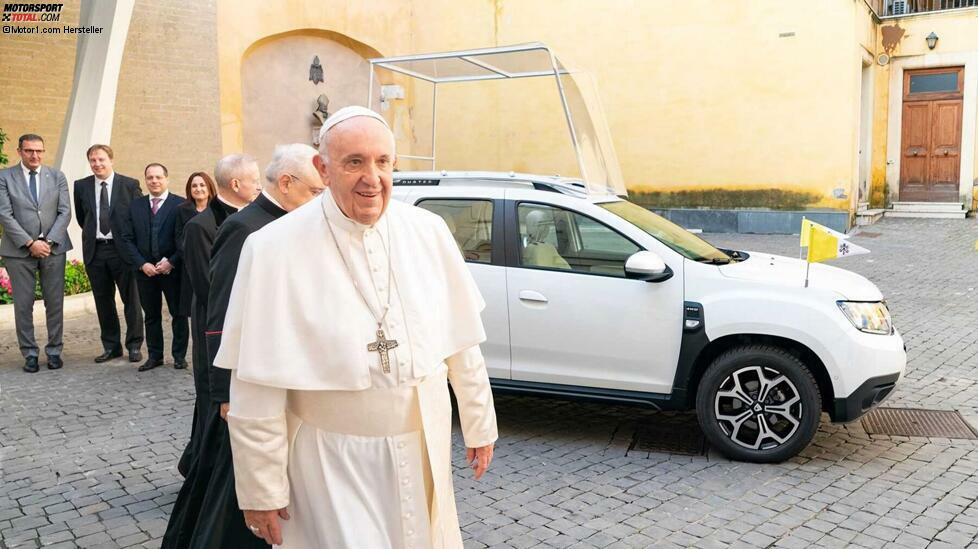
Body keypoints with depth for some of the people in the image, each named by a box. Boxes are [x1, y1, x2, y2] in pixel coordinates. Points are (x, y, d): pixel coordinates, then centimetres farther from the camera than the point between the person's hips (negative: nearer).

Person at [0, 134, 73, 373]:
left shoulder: (57, 177, 8)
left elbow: (65, 212, 2)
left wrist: (49, 241, -10)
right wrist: (30, 243, -13)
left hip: (53, 248, 2)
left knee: (55, 302, 4)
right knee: (23, 304, 2)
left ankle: (54, 351, 14)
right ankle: (29, 354, 12)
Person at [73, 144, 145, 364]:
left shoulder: (130, 185, -3)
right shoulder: (81, 186, 6)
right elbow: (81, 217, 19)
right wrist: (93, 232, 13)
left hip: (123, 249, -3)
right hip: (95, 251, 3)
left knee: (131, 299, 2)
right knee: (103, 301, 9)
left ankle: (134, 346, 13)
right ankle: (111, 346, 20)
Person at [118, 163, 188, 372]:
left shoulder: (180, 204, -3)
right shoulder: (135, 206, 9)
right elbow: (128, 239, 6)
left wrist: (171, 262, -14)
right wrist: (142, 264, -6)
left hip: (173, 269, -3)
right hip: (145, 269, 3)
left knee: (178, 314, 4)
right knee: (151, 315, 10)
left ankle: (179, 355, 14)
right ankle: (154, 356, 19)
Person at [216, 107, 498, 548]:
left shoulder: (429, 233, -4)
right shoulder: (274, 249, -14)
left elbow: (461, 342, 3)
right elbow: (256, 387, -12)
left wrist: (479, 424, 9)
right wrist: (262, 489, -8)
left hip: (425, 449, 4)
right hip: (330, 462, -4)